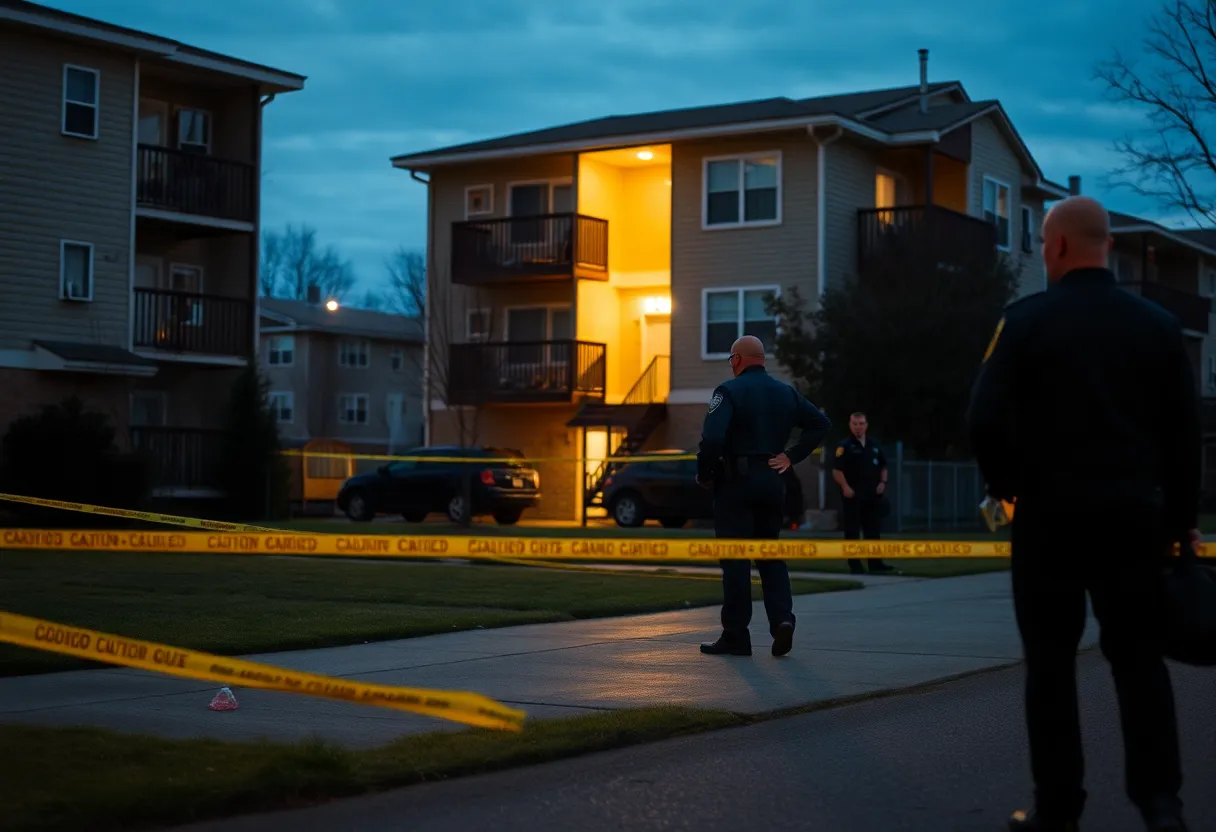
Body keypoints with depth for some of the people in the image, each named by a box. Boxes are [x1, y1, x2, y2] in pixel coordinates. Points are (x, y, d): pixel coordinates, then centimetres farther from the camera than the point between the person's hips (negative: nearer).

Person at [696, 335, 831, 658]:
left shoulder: (729, 391, -10)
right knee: (770, 556, 15)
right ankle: (782, 618, -5)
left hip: (736, 482, -6)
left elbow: (712, 437, -21)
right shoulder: (786, 392, 10)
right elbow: (821, 423, 10)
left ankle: (735, 637, 3)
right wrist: (791, 456, 7)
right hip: (772, 481, 6)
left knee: (735, 561, -1)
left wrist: (704, 475, -7)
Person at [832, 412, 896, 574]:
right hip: (853, 495, -6)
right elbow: (836, 470, -11)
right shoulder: (845, 446, -5)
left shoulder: (873, 446, 14)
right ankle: (855, 565, 0)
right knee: (852, 531, -3)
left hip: (872, 494, 6)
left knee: (873, 529, 7)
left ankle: (876, 562, 13)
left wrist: (883, 482, 6)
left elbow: (883, 466, 22)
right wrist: (845, 487, -21)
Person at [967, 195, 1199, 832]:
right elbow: (1184, 429, 5)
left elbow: (985, 420, -13)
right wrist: (1181, 516, 12)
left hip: (1051, 515, -2)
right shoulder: (1158, 324, 4)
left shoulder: (1026, 320, -6)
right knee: (1140, 659, 10)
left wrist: (1005, 484, 4)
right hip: (1134, 515, 3)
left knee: (1051, 664, 7)